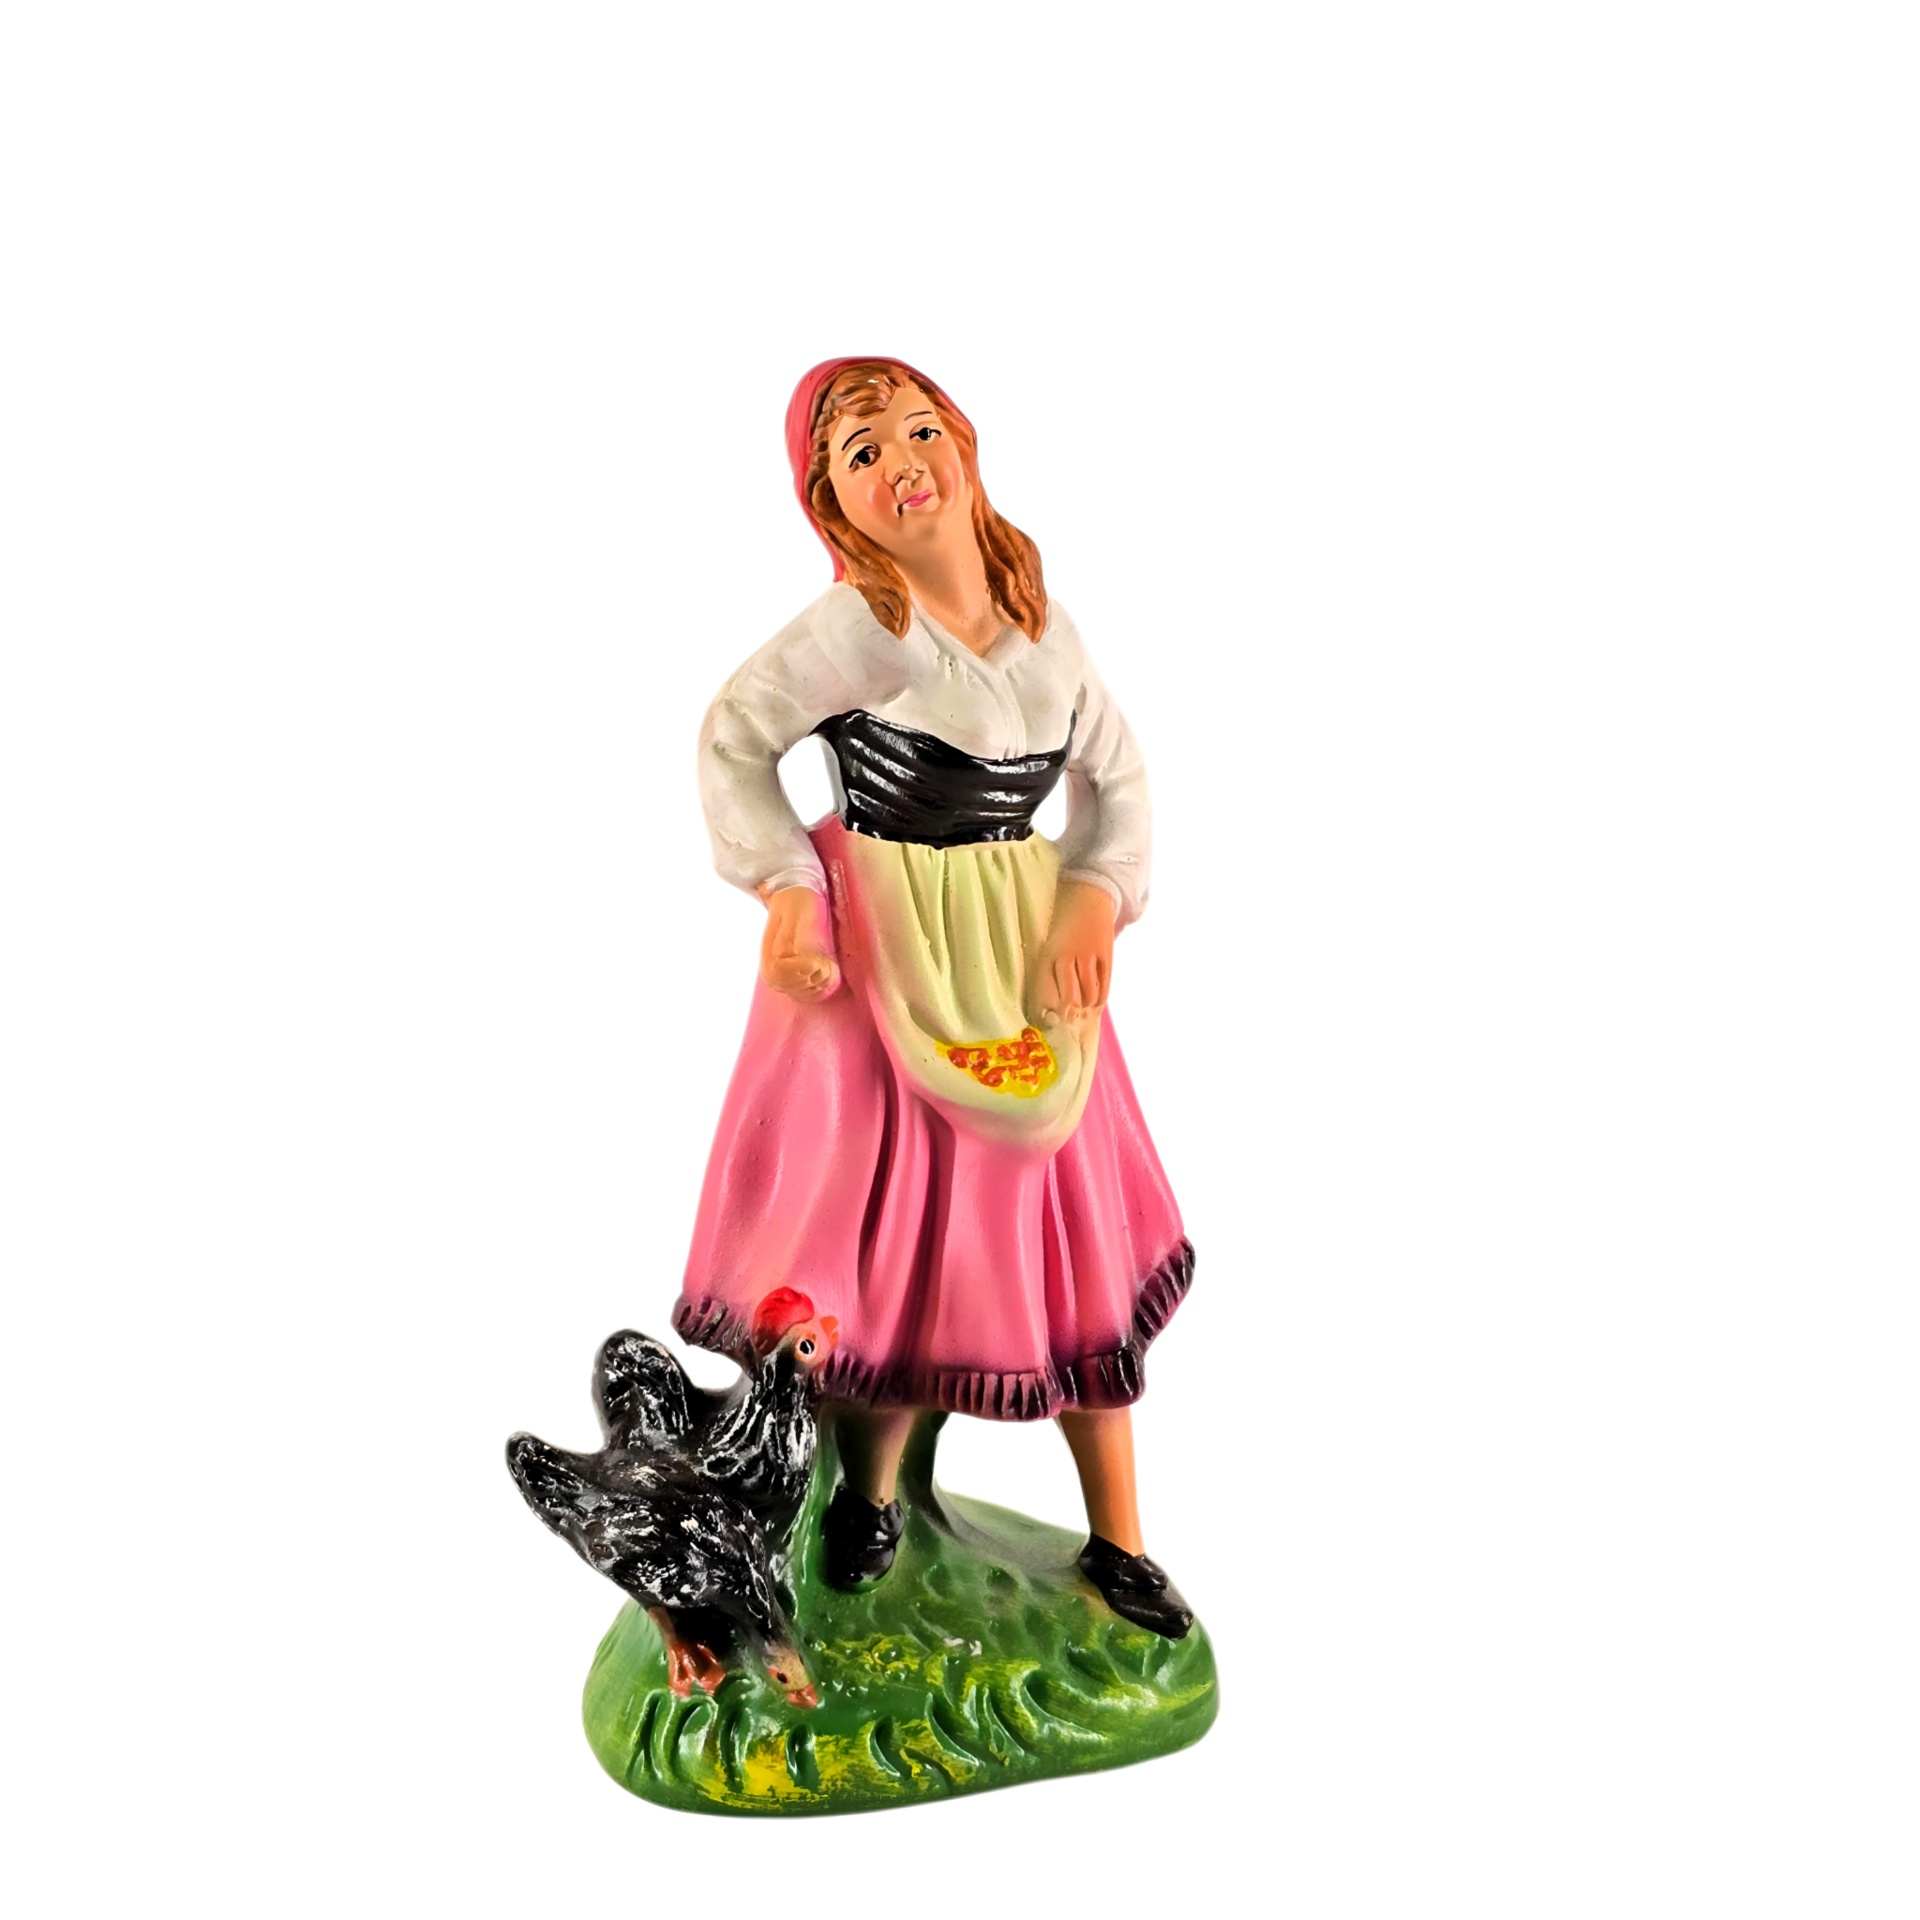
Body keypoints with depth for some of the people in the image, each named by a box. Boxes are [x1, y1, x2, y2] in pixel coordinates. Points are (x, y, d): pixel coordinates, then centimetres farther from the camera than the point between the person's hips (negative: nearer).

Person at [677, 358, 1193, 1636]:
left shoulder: (1044, 620, 1)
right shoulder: (861, 627, -15)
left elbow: (1118, 776, 9)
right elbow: (732, 741, -9)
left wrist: (1098, 900, -7)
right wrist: (787, 893, -19)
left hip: (1032, 948, 5)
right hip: (884, 955, -5)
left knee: (1069, 1228, 10)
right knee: (897, 1233, 3)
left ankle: (1117, 1542, 25)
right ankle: (869, 1496, 33)